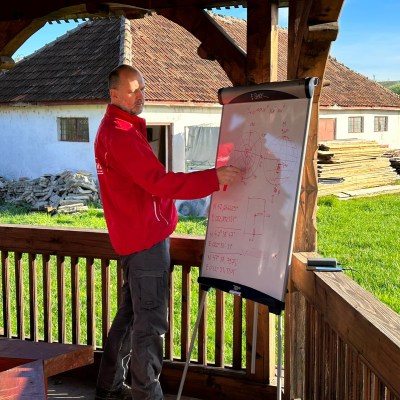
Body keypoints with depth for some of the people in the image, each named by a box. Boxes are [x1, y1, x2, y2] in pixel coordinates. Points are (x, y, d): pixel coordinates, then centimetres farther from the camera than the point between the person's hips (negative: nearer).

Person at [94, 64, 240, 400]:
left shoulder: (115, 129, 15)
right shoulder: (121, 135, -19)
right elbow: (160, 182, -27)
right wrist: (215, 178, -28)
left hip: (135, 236, 11)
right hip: (146, 239, -11)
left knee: (130, 314, 18)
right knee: (151, 322, -3)